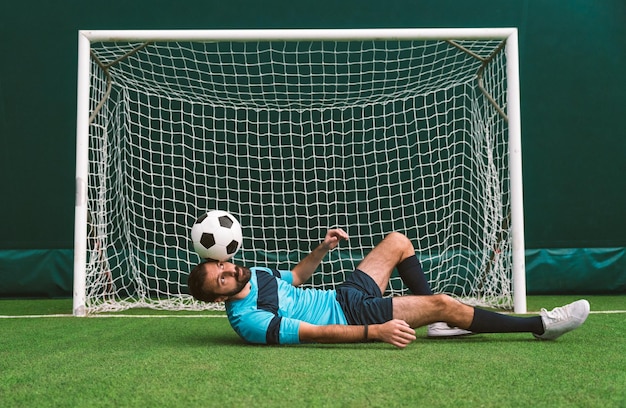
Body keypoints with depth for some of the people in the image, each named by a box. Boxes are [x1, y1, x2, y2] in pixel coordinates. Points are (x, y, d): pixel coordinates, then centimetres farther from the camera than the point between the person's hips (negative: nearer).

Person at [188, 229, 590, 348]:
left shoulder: (253, 274, 2)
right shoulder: (250, 320, -25)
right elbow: (317, 334, -29)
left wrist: (323, 248, 3)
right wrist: (375, 331, -34)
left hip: (342, 295, 9)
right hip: (351, 316, -9)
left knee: (397, 242, 15)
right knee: (445, 303, -17)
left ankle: (439, 323, 23)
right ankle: (540, 325, -1)